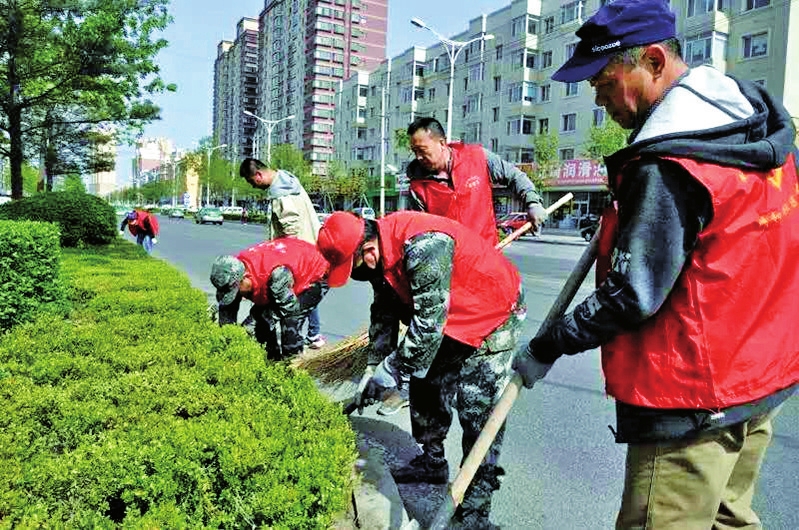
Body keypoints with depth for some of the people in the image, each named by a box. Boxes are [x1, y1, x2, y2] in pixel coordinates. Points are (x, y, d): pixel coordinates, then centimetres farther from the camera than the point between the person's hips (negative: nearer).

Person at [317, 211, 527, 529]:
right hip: (449, 321, 9)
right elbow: (384, 313, 4)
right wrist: (374, 369, 2)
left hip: (492, 317, -9)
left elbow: (428, 322, -33)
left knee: (478, 410, -10)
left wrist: (389, 373, -23)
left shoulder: (423, 246, -36)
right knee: (425, 384, 14)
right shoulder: (381, 252, -7)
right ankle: (432, 462, 34)